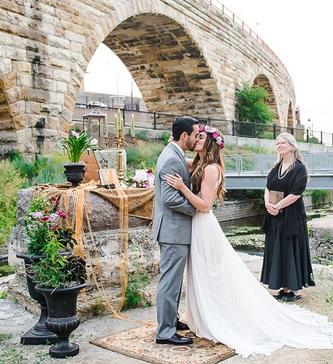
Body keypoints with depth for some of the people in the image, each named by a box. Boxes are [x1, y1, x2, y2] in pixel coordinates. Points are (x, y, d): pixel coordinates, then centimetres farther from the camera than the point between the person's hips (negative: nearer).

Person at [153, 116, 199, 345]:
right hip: (174, 229, -10)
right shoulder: (172, 159, -20)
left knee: (173, 278, 20)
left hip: (174, 228, 11)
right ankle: (165, 331, 7)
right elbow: (170, 198, -25)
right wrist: (197, 208, -13)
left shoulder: (175, 155, 13)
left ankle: (170, 319, 33)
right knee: (171, 280, -2)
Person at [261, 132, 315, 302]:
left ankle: (295, 289, 9)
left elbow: (295, 194, -16)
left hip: (291, 216, -7)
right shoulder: (275, 168, 12)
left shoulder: (299, 168, -8)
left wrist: (277, 206, -16)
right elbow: (268, 188, 7)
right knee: (277, 251, 8)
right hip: (274, 217, 7)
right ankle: (284, 288, 17)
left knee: (291, 250, -1)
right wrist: (268, 203, -11)